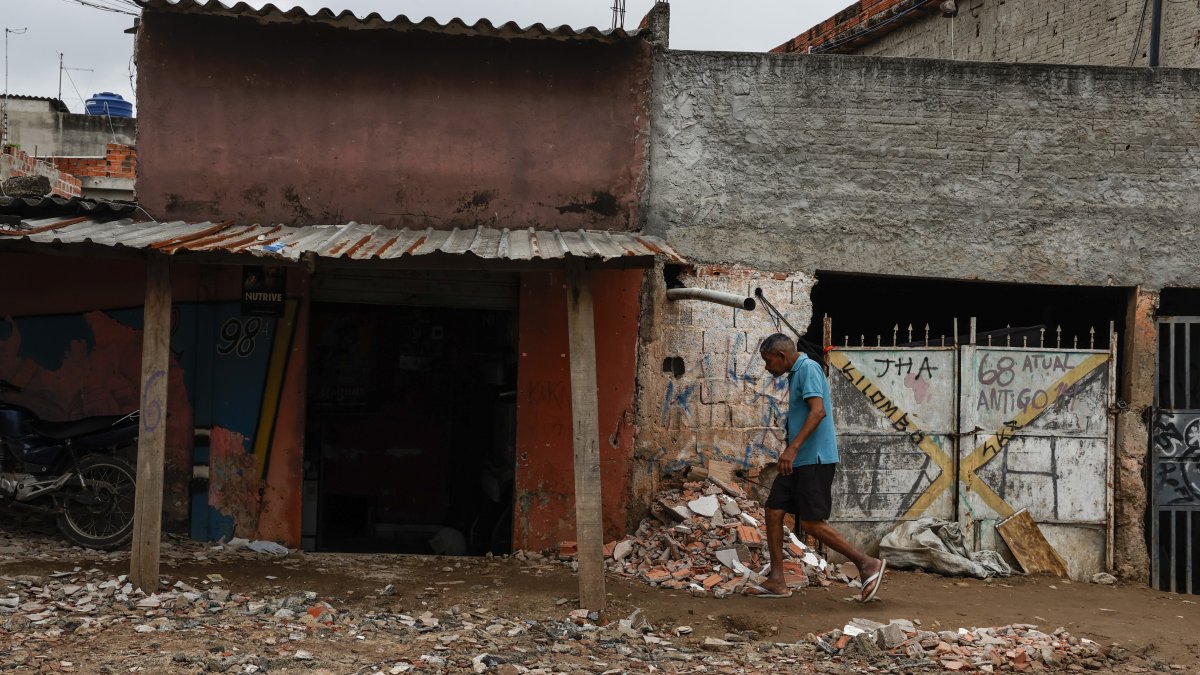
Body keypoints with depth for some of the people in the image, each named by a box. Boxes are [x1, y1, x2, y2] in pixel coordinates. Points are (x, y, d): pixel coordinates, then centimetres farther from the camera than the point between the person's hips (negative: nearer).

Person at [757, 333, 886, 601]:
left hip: (814, 459, -10)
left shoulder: (808, 368, -12)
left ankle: (867, 564, -1)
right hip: (798, 461, 10)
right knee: (773, 510, 6)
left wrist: (792, 448, -29)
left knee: (812, 523, -10)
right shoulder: (795, 374, 19)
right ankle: (776, 581, 9)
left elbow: (818, 411, -24)